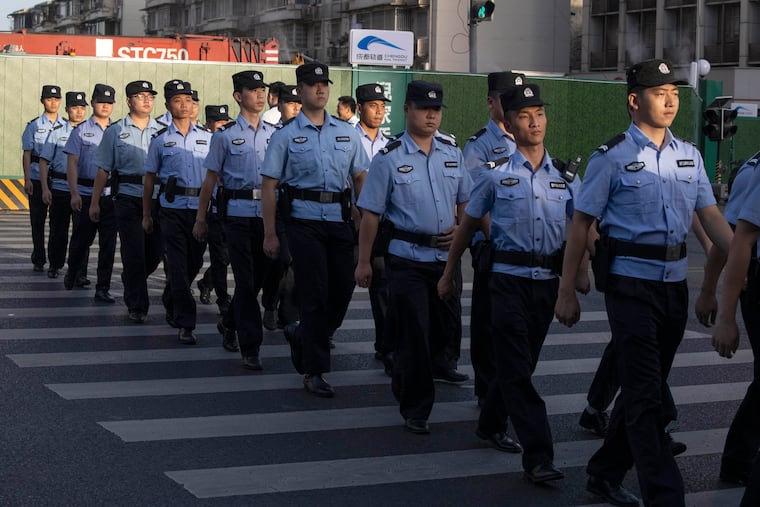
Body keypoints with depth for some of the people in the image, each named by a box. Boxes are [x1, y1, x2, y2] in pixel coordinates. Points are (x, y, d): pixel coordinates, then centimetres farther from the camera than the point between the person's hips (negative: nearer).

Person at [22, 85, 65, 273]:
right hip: (38, 178, -1)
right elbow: (27, 154, 3)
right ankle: (39, 260, 10)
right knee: (38, 220, 2)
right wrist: (27, 179, -5)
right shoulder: (34, 126, 4)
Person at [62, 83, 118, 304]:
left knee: (108, 242, -1)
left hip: (111, 193, 2)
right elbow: (72, 164, -1)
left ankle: (103, 288, 4)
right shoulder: (81, 131, 2)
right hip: (86, 193, -2)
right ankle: (72, 273, 34)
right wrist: (74, 194, -9)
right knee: (82, 238, 7)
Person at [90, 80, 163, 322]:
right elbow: (103, 169, 7)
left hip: (156, 199, 3)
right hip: (127, 198, -3)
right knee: (134, 252, -6)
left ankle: (131, 284, 34)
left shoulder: (161, 131, 11)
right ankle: (136, 305, 3)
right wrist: (94, 202, 5)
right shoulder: (115, 131, 5)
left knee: (154, 253, 5)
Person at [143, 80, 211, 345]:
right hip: (172, 208, -3)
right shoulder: (160, 140, 5)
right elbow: (149, 178, 10)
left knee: (194, 263, 12)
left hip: (201, 207, 3)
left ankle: (170, 303, 38)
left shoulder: (206, 137, 10)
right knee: (178, 265, -7)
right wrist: (146, 215, 9)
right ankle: (184, 324, -6)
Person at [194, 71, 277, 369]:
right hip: (237, 212, -4)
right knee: (245, 280, -7)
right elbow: (210, 179, 6)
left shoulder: (274, 134, 12)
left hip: (267, 212, 4)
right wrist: (200, 218, 6)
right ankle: (250, 348, -2)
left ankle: (230, 324, 38)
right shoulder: (225, 135, 2)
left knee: (258, 277, 13)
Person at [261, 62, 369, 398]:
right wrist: (270, 234, -5)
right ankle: (313, 371, 5)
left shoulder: (347, 133, 13)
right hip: (304, 221, -4)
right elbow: (268, 186, 0)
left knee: (342, 290, 5)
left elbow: (360, 178, 15)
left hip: (340, 219, 4)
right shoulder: (286, 136, 1)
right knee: (315, 293, -5)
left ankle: (303, 336, 34)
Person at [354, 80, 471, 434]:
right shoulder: (389, 159, -6)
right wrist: (363, 262, -5)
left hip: (445, 256, 5)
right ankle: (415, 409, 12)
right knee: (414, 334, -2)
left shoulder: (452, 154, 8)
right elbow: (370, 214, -5)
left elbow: (465, 200, 18)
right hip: (407, 258, -5)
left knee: (448, 327, 12)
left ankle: (404, 380, 38)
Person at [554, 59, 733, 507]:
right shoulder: (613, 157, -5)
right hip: (631, 281, -6)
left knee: (647, 388, 15)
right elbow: (581, 224, -4)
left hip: (675, 282, 6)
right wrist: (567, 292, -5)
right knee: (646, 394, -6)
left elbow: (711, 217, 5)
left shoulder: (689, 155, 10)